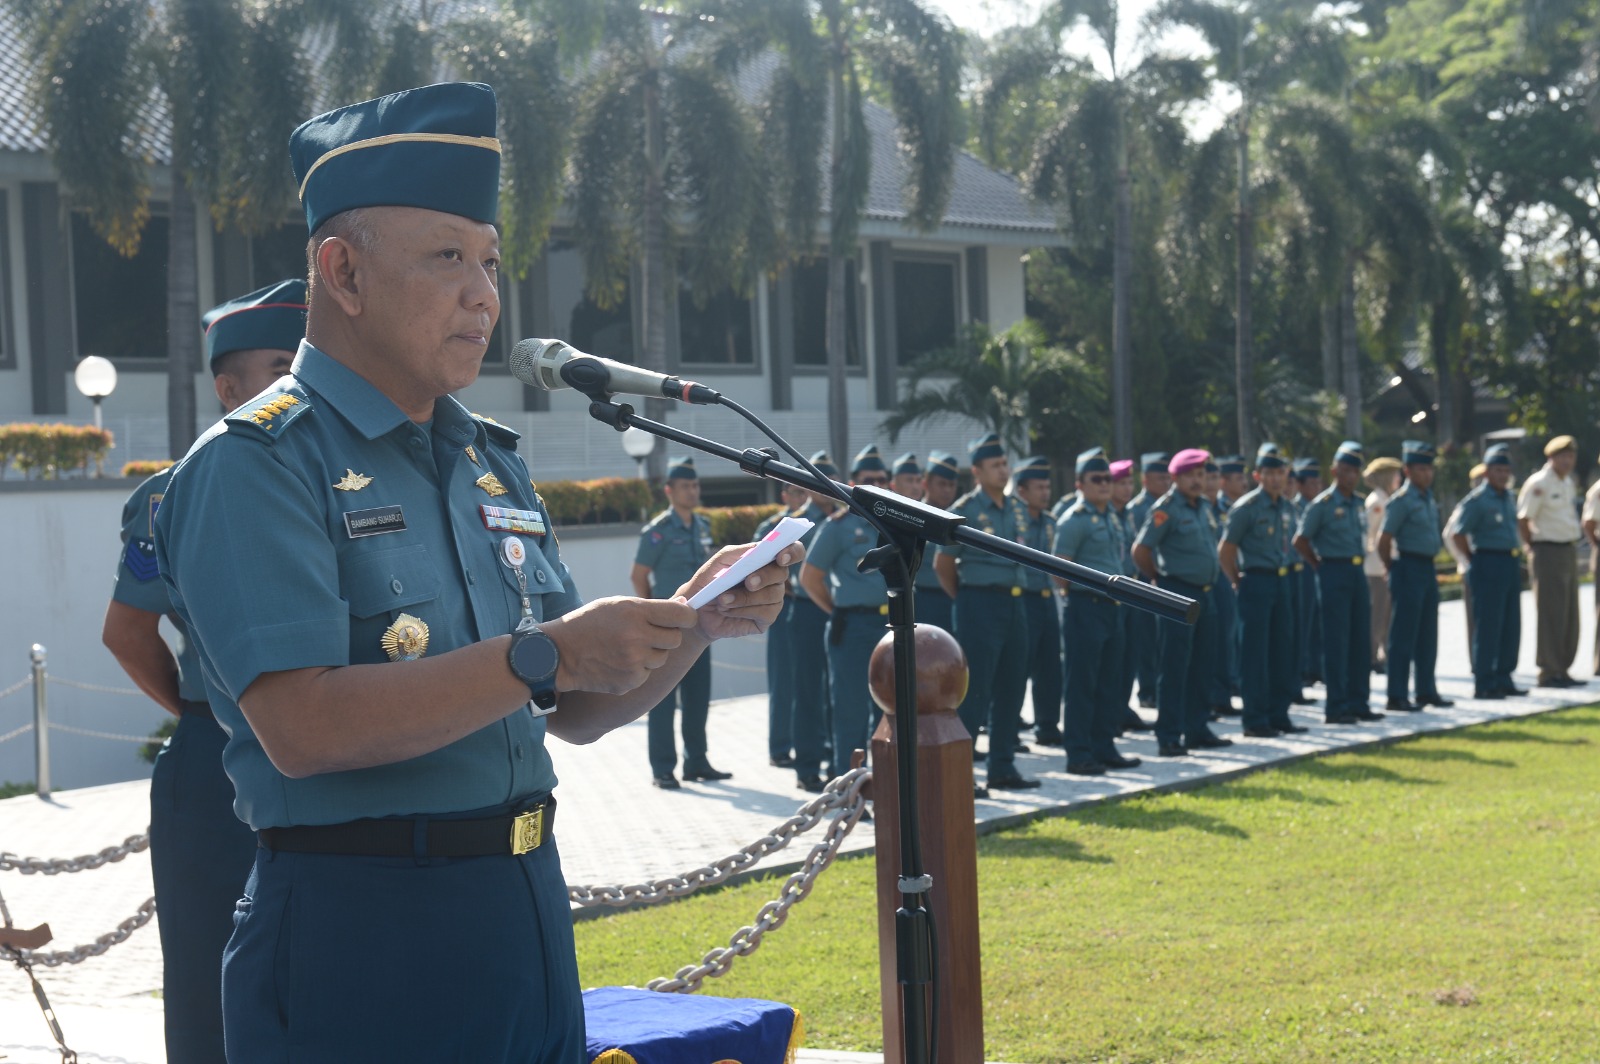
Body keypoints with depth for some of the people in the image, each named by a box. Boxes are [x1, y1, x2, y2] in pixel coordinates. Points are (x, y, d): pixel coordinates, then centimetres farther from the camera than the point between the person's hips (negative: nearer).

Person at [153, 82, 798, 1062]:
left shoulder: (492, 462, 14)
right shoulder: (253, 466, -10)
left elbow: (576, 713, 16)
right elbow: (303, 727, -22)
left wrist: (694, 620, -1)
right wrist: (543, 655, -24)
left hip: (531, 912, 7)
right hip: (359, 936, -7)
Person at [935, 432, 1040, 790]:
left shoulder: (1018, 508, 10)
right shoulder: (965, 511, -10)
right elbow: (943, 564, -4)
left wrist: (1012, 592, 16)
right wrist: (966, 599, 5)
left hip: (1013, 602, 7)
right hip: (980, 603, -7)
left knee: (1011, 689, 10)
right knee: (975, 692, -6)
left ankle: (1003, 769, 19)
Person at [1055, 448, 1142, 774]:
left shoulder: (1112, 517, 14)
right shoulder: (1074, 519, -11)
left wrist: (1121, 591, 15)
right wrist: (1075, 595, -3)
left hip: (1113, 608, 8)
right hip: (1087, 609, -8)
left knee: (1109, 683, 12)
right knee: (1082, 684, -4)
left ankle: (1104, 749, 20)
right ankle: (1079, 755, 0)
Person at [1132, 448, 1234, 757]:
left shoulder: (1204, 508, 13)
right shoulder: (1167, 509, -11)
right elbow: (1140, 550, -13)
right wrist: (1159, 578, -1)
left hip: (1205, 593, 8)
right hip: (1179, 594, -8)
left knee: (1201, 667, 12)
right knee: (1174, 669, -6)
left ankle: (1197, 730, 21)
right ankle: (1168, 738, -3)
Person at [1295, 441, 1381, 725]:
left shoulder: (1359, 504, 12)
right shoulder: (1322, 504, -9)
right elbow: (1300, 540, -8)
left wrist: (1360, 563, 12)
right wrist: (1319, 566, -3)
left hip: (1357, 573, 7)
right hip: (1334, 574, -7)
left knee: (1360, 641, 8)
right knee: (1336, 642, -5)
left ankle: (1359, 702, 16)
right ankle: (1335, 707, -1)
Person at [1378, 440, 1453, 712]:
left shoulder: (1429, 498, 13)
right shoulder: (1402, 501, -13)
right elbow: (1384, 541, -14)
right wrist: (1393, 569, -5)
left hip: (1428, 568, 8)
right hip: (1409, 569, -8)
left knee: (1428, 635, 13)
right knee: (1404, 636, -5)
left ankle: (1426, 691, 22)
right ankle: (1397, 697, -1)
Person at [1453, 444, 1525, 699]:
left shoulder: (1509, 497, 14)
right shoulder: (1476, 500, -11)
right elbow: (1459, 534, -12)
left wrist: (1517, 558, 17)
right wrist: (1475, 562, -6)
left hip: (1512, 563, 8)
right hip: (1489, 565, -8)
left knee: (1511, 627, 10)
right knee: (1488, 627, -5)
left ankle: (1503, 680, 20)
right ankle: (1483, 684, 0)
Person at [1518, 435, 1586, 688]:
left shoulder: (1569, 483, 14)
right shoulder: (1538, 484, -13)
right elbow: (1522, 520, -14)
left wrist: (1571, 548, 13)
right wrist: (1533, 548, -8)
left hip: (1569, 551, 9)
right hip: (1548, 552, -9)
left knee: (1570, 616, 10)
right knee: (1551, 615, -7)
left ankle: (1563, 670, 17)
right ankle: (1549, 672, -2)